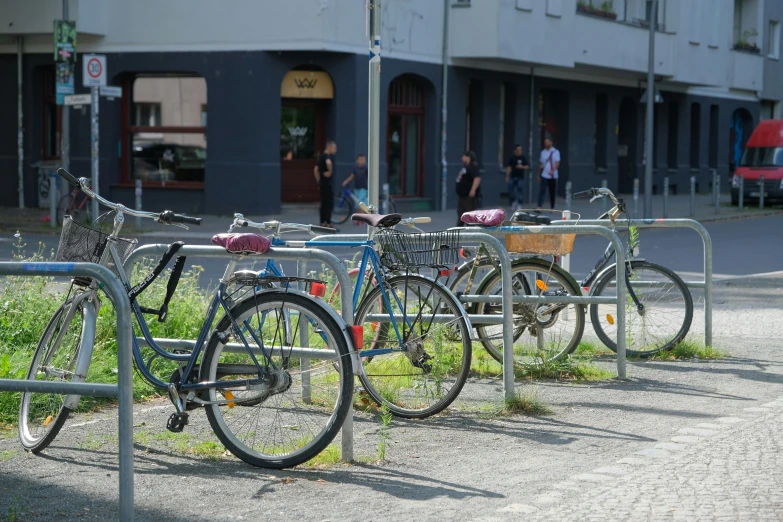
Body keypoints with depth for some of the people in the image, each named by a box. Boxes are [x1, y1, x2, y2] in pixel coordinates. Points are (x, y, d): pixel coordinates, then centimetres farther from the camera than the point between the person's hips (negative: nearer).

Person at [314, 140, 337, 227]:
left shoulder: (322, 156, 16)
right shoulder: (328, 156, -14)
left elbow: (315, 169, 21)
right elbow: (328, 162, -39)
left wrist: (319, 182, 21)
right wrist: (330, 171, -22)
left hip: (322, 183, 9)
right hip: (327, 182, -9)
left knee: (324, 204, 12)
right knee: (329, 204, -8)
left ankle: (322, 223, 15)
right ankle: (328, 223, -10)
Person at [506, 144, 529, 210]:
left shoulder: (523, 158, -1)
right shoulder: (512, 158, 5)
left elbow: (527, 166, -3)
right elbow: (509, 167, 9)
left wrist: (522, 167, -24)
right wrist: (507, 176, 5)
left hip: (520, 177, -2)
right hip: (512, 177, 2)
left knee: (520, 191, -4)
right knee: (511, 190, -2)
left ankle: (519, 204, 5)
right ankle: (513, 202, 19)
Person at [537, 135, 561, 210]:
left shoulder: (555, 152, -3)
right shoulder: (543, 152, 8)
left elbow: (557, 163, -14)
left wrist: (553, 171, -32)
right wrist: (538, 175, 15)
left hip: (553, 176, -2)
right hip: (544, 176, 2)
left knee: (553, 193, 6)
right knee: (542, 191, -13)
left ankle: (552, 208, 19)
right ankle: (539, 207, -21)